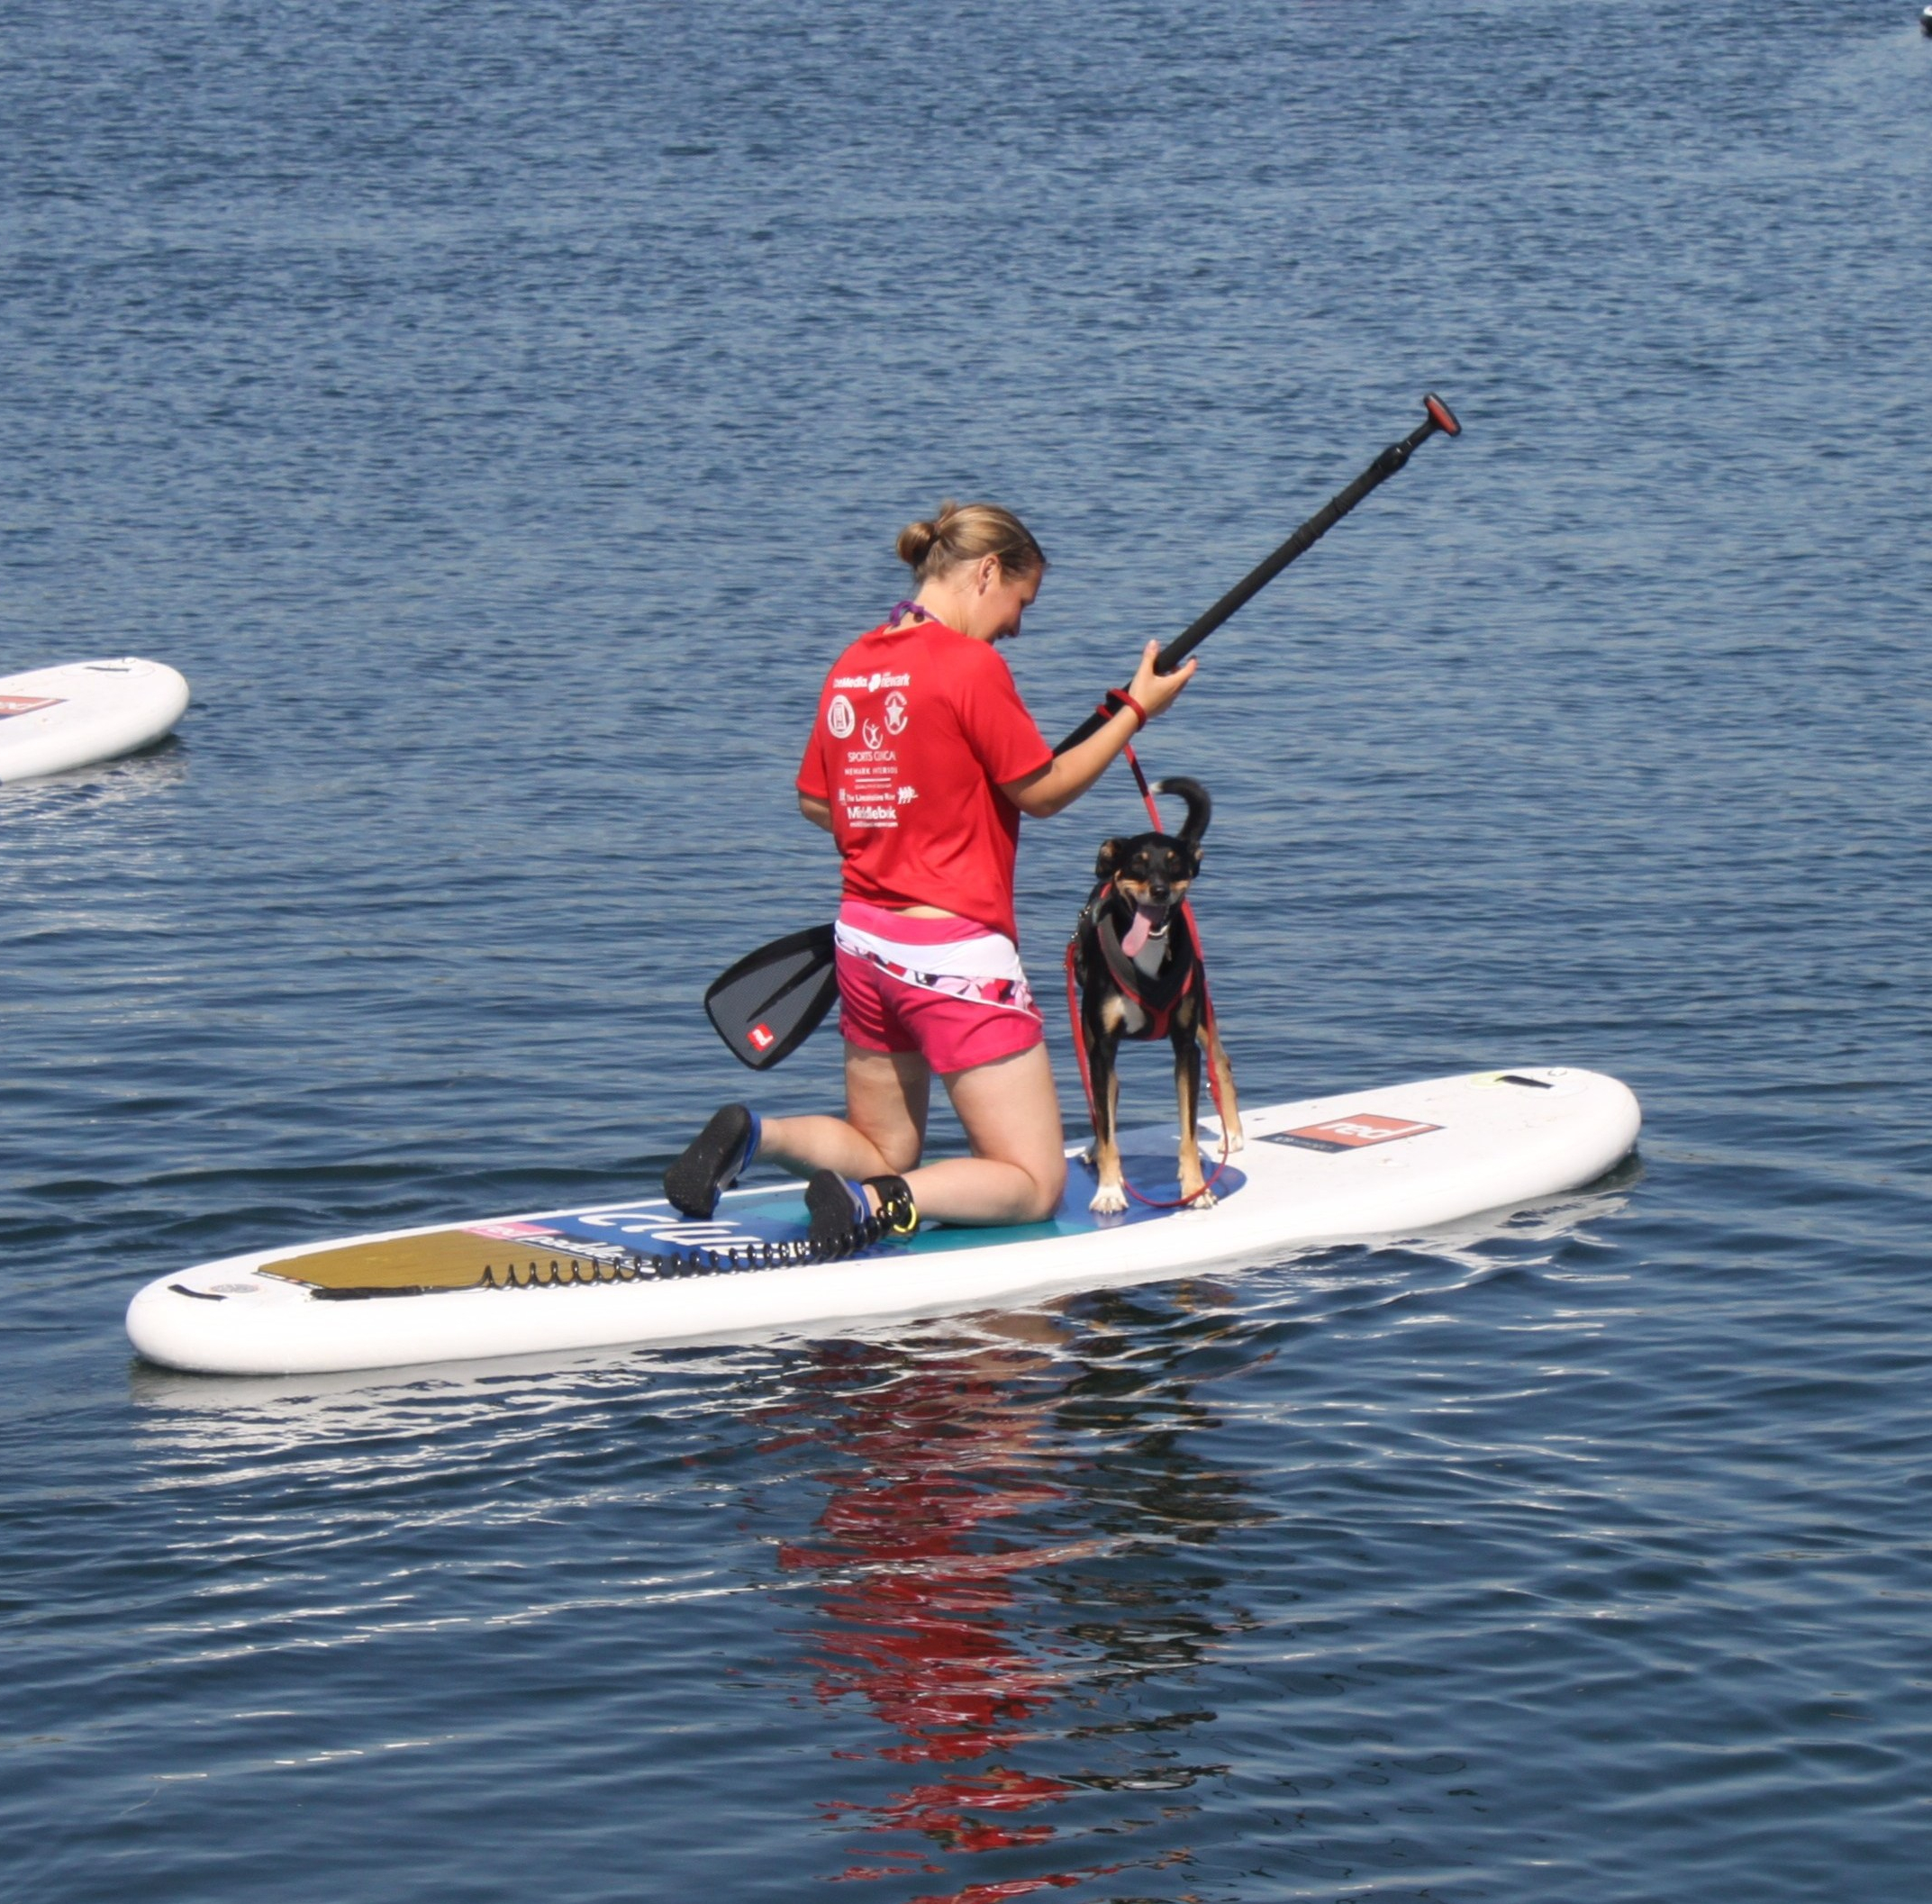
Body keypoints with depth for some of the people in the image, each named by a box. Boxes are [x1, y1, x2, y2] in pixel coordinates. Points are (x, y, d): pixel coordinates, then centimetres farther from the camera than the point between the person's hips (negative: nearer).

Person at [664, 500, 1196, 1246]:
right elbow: (1044, 791, -7)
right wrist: (1136, 709, 2)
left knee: (883, 1152, 24)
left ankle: (752, 1133, -4)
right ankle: (874, 1203, -24)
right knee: (1034, 1184, 1)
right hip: (955, 950, -7)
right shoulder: (970, 665, -15)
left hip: (862, 941, 8)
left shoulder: (851, 666, 6)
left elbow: (814, 800, 16)